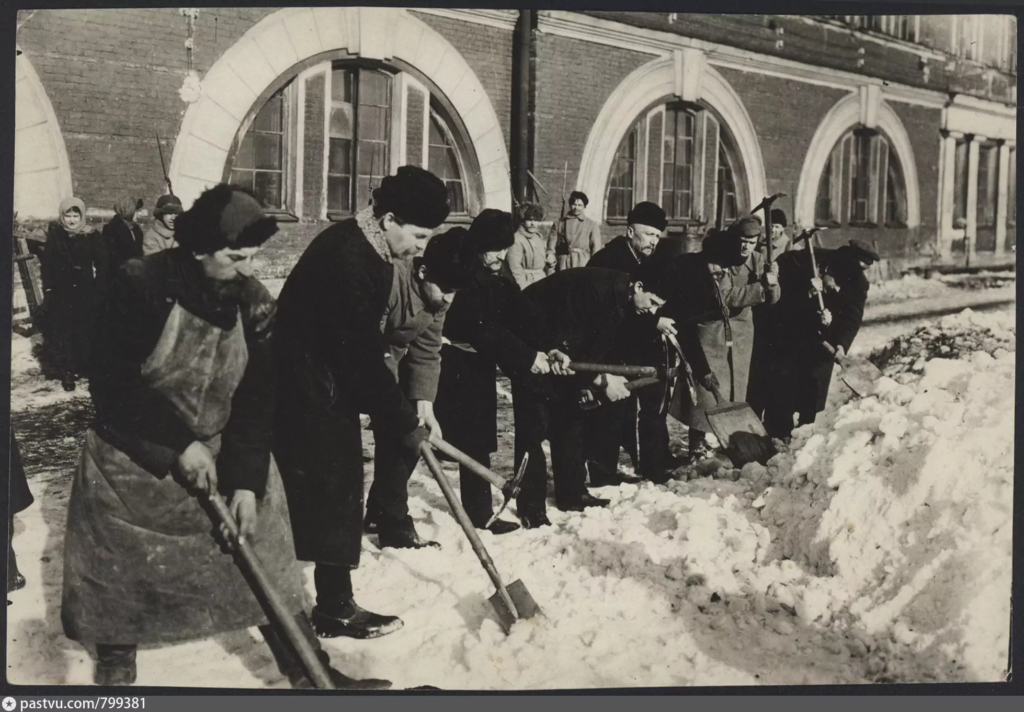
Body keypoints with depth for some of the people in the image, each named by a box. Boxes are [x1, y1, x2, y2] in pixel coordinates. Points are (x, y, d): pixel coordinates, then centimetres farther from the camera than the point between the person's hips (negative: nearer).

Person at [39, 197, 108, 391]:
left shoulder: (92, 236, -2)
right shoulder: (54, 235, 1)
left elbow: (102, 264, -1)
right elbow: (47, 264, 3)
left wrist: (99, 289, -7)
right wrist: (48, 289, -4)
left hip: (86, 292, -1)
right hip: (60, 293, 1)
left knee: (86, 332, 1)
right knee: (61, 333, -2)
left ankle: (84, 367, 16)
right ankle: (67, 371, 5)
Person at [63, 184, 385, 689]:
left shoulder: (254, 303, -9)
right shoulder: (141, 286, -21)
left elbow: (257, 400, -9)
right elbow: (115, 387, -21)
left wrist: (247, 481, -16)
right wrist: (179, 447, -22)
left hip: (222, 454, 3)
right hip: (133, 458, -2)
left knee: (265, 564, 4)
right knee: (119, 575, 11)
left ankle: (310, 671, 13)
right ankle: (115, 665, 38)